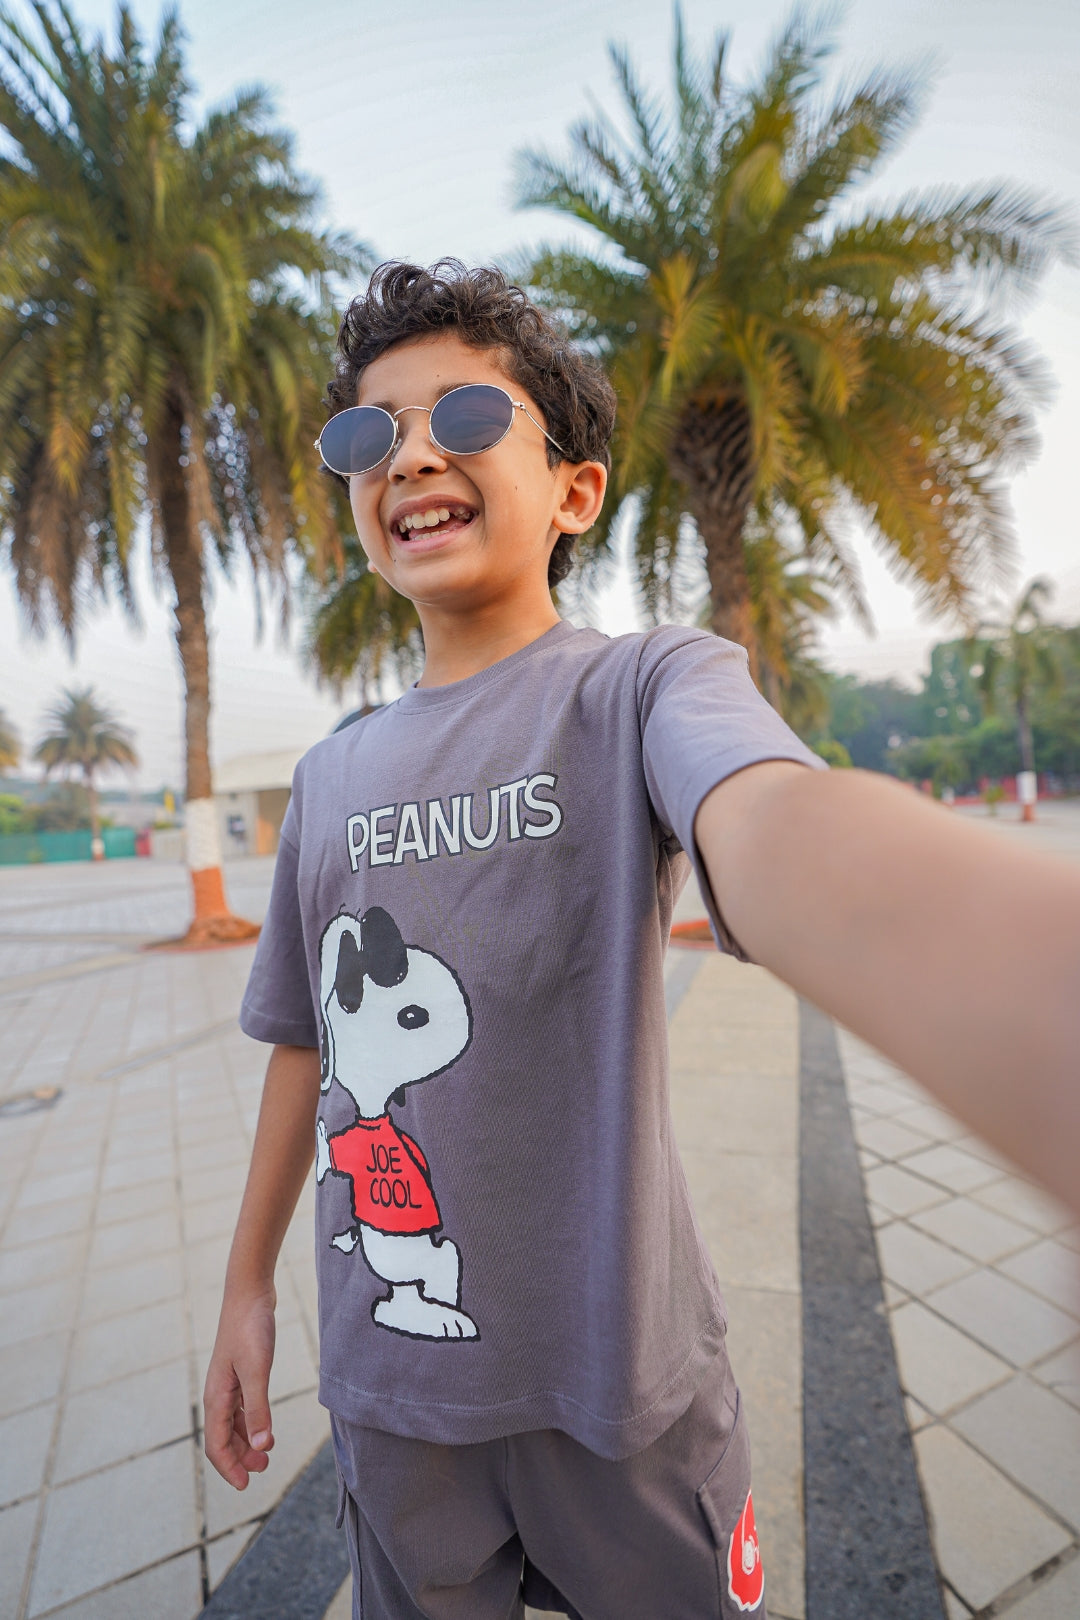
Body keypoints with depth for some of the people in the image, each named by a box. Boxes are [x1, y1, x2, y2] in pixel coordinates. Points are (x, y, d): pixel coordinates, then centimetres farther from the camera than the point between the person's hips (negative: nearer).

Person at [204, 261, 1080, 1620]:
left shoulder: (645, 689, -15)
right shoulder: (330, 776, 1)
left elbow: (777, 837, -38)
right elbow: (305, 1041, 8)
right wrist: (247, 1282, 13)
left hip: (611, 1379, -3)